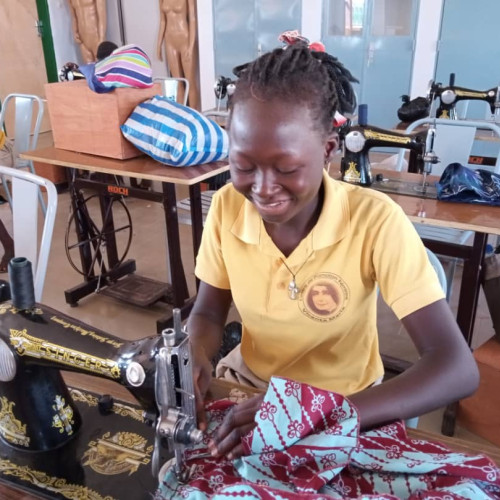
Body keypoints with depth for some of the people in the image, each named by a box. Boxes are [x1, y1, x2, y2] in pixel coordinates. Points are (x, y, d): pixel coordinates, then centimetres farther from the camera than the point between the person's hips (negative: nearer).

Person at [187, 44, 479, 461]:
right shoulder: (227, 206, -15)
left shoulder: (375, 220, -25)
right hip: (247, 385, 2)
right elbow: (209, 312, -2)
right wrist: (193, 363, -23)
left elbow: (458, 369, -27)